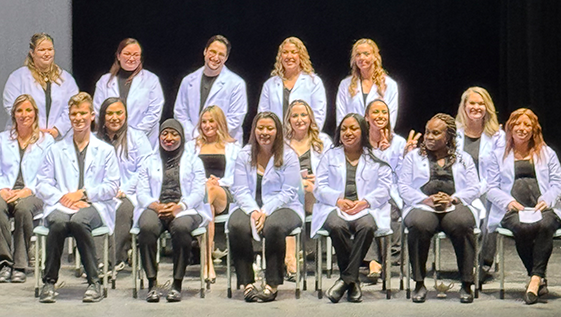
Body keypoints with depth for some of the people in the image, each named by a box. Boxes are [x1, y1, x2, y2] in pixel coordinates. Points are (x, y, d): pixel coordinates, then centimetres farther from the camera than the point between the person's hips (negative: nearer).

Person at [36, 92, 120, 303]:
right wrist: (63, 197, -9)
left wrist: (83, 193, -8)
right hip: (61, 206, 1)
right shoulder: (56, 150, 21)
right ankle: (49, 282, -27)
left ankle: (94, 282, -31)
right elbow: (42, 185, 11)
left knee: (78, 221, -38)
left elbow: (112, 187, 6)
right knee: (59, 222, -36)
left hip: (93, 206, -1)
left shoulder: (105, 151, 17)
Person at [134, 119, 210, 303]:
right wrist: (155, 205, -12)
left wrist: (179, 206, -14)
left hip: (184, 210, -1)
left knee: (181, 227, -39)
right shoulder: (150, 162, 24)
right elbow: (141, 191, 11)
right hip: (155, 209, 1)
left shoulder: (193, 162, 19)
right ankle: (151, 284, -32)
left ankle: (177, 284, -31)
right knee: (148, 227, -36)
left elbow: (199, 192, 5)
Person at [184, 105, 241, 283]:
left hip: (224, 196, -1)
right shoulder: (191, 147, 28)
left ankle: (207, 261, -51)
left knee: (209, 189, -41)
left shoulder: (232, 148, 23)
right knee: (206, 204, -39)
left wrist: (218, 182, -8)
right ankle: (208, 262, -51)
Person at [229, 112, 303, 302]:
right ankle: (247, 283, -26)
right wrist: (253, 211, -16)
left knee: (273, 226, -37)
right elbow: (240, 190, 3)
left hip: (282, 207, -2)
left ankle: (272, 284, -28)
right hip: (250, 207, 2)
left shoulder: (288, 156, 3)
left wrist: (266, 212, -18)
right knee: (237, 226, -31)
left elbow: (288, 192, -5)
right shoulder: (244, 155, 12)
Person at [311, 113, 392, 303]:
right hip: (335, 208, 1)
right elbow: (319, 187, 10)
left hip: (366, 209, -1)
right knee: (336, 227, -36)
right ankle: (353, 281, -23)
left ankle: (346, 279, -28)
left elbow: (384, 188, 5)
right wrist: (339, 200, -10)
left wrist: (364, 202, -13)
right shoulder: (330, 156, 21)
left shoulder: (376, 158, 17)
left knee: (367, 227, -37)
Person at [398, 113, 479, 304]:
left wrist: (452, 199, -9)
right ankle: (419, 283, -26)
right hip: (422, 206, 0)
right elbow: (404, 187, 10)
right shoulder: (413, 157, 22)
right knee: (420, 225, -37)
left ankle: (466, 284, -28)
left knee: (462, 224, -36)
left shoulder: (463, 159, 22)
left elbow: (474, 188, 11)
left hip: (455, 206, 0)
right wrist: (426, 200, -8)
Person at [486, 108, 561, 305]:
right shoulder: (499, 155, 24)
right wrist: (508, 201, -8)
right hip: (513, 210, 0)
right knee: (522, 227, -36)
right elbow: (492, 188, 13)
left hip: (543, 208, 0)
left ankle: (535, 279, -38)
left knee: (545, 225, -37)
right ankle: (540, 279, -26)